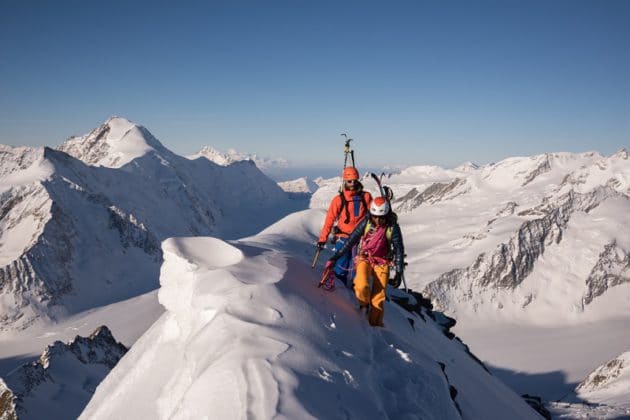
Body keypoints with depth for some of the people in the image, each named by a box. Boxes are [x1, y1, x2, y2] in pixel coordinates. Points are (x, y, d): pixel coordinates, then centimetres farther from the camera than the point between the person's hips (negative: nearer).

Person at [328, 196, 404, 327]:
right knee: (362, 286, -25)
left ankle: (376, 323, 16)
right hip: (365, 258, 0)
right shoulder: (366, 222, -10)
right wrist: (336, 256, -7)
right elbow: (351, 240, -6)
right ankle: (364, 305, 8)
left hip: (382, 262, 0)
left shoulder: (393, 227, -12)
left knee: (378, 296, -6)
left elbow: (399, 250, -7)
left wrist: (399, 272, -11)